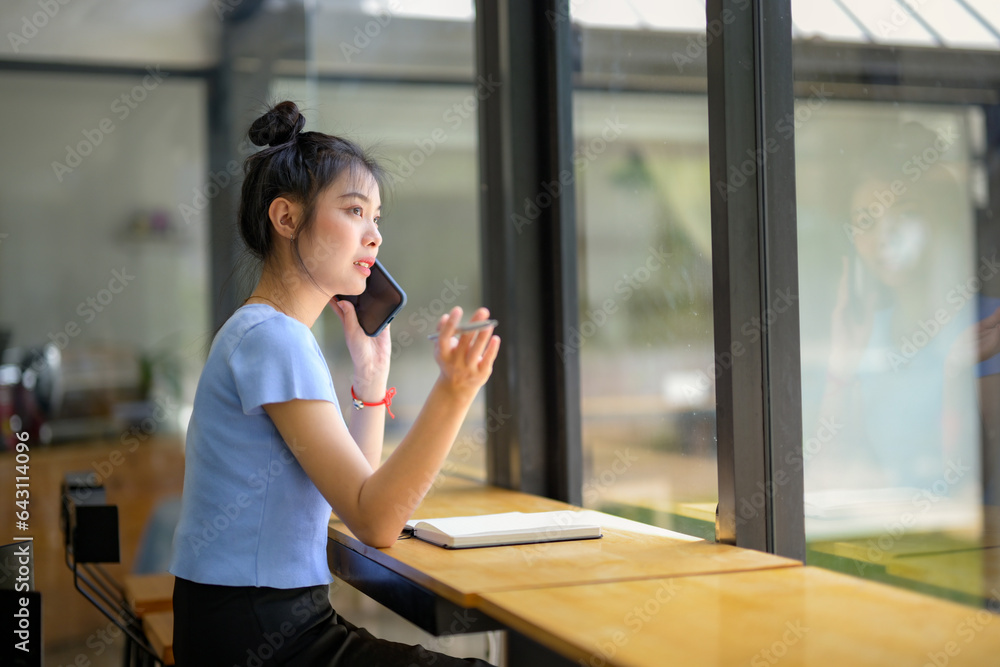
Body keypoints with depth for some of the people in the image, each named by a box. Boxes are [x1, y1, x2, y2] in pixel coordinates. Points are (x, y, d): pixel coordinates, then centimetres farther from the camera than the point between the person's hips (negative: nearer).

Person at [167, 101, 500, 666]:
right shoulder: (270, 337, -16)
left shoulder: (269, 334, 15)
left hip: (279, 620, 10)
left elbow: (357, 490, 17)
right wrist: (455, 391, -34)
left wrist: (372, 370, 12)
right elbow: (373, 521, -22)